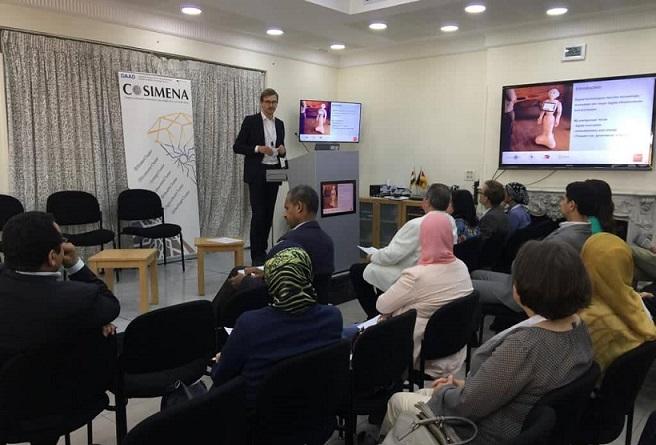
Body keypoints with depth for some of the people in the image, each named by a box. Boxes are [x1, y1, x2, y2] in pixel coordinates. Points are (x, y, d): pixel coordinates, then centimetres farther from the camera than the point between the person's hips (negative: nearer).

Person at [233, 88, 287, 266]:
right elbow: (237, 147, -5)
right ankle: (256, 256, 0)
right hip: (257, 173, -5)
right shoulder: (250, 121, -3)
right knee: (258, 214, -8)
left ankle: (263, 251, 17)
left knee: (269, 214, 7)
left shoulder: (280, 124, 13)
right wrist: (258, 148, -19)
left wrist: (282, 150, -4)